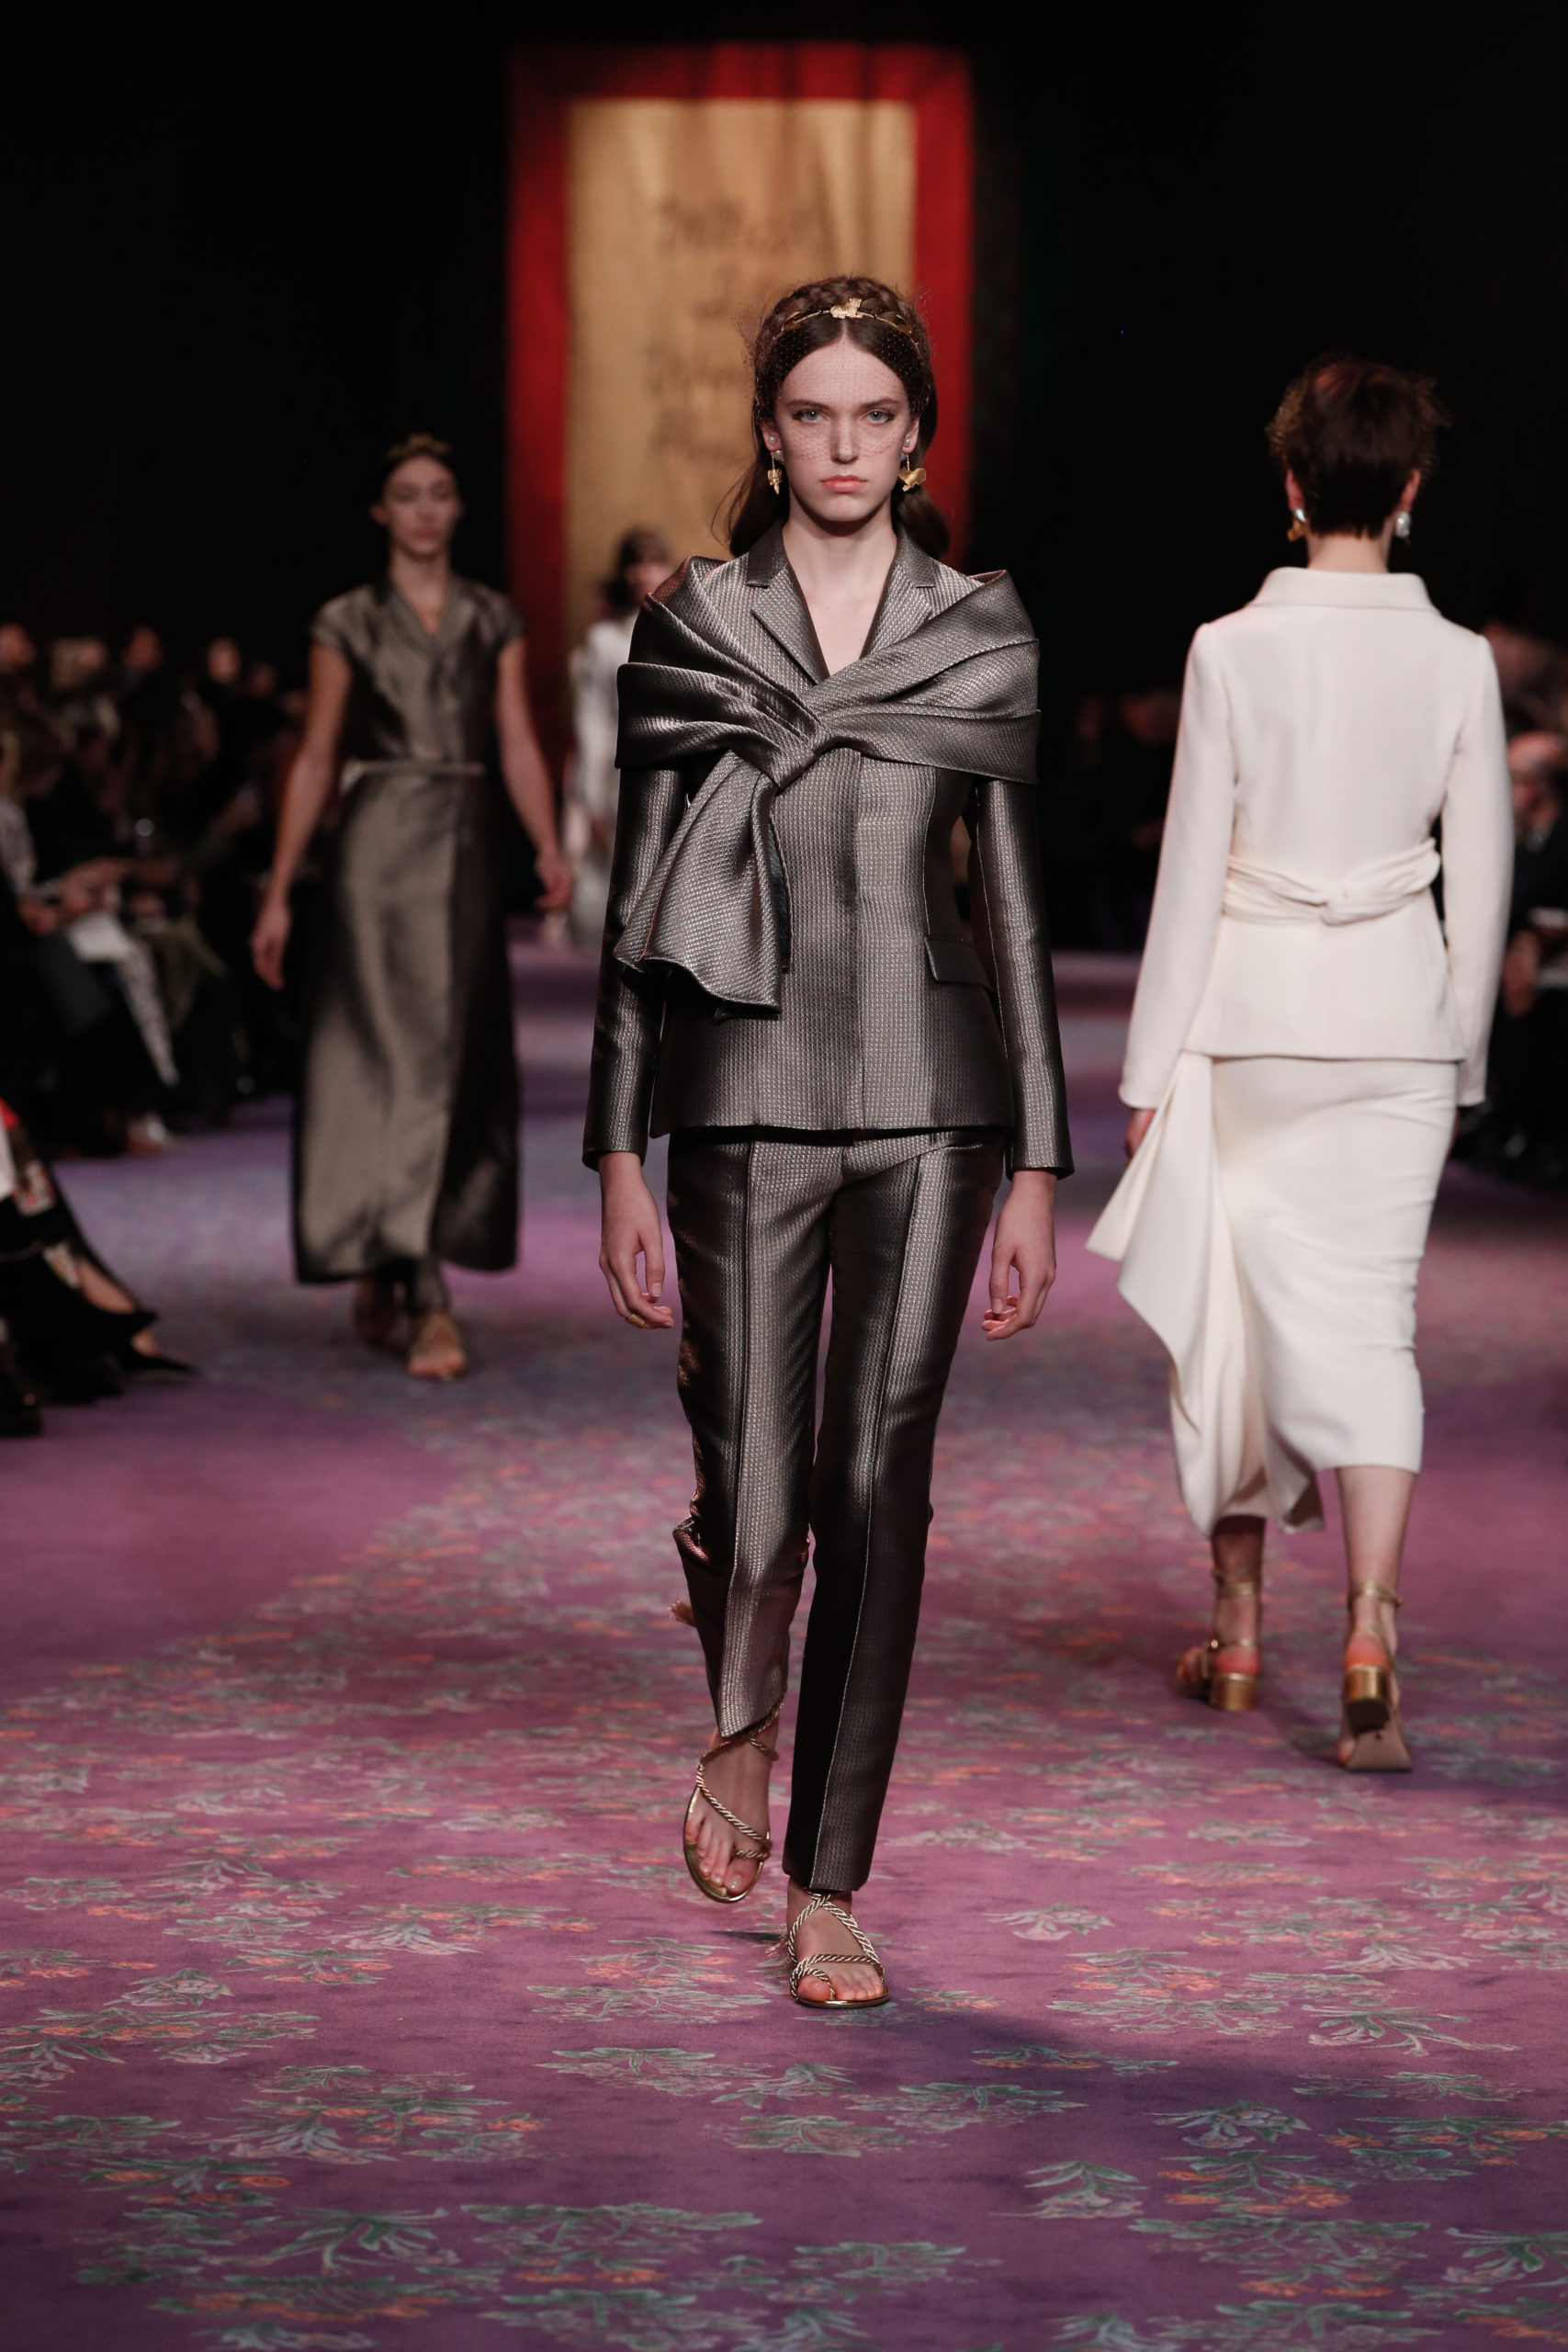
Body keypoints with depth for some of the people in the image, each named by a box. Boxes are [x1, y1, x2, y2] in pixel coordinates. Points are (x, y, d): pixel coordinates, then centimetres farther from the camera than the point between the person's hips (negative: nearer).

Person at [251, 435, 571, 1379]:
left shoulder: (495, 620, 11)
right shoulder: (349, 624, 4)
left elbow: (520, 744, 4)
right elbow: (316, 760, 5)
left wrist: (550, 844, -13)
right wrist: (279, 893, 2)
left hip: (466, 849, 3)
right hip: (379, 848, -3)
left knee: (458, 1062, 4)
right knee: (402, 1055, -9)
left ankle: (383, 1264, 20)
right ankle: (429, 1301, -10)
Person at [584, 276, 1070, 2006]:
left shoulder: (983, 633, 6)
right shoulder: (689, 626, 4)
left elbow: (1017, 907, 7)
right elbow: (638, 905, 5)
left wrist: (1038, 1169, 3)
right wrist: (618, 1158, 0)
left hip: (930, 1102, 1)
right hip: (749, 1093, -1)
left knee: (879, 1487, -1)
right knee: (752, 1490, -5)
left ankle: (829, 1890, 10)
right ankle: (738, 1719, 30)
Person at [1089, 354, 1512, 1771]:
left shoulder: (1233, 652, -8)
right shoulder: (1456, 661, -2)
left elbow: (1193, 868, -5)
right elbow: (1482, 881, 3)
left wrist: (1152, 1065, 2)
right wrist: (1458, 1061, 14)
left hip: (1253, 1014, -1)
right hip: (1399, 1018, 1)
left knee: (1235, 1311, 12)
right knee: (1372, 1321, 3)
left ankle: (1239, 1628, 22)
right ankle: (1372, 1627, -15)